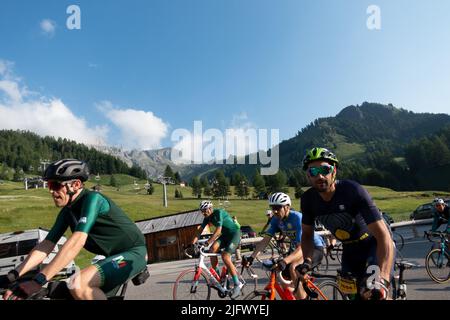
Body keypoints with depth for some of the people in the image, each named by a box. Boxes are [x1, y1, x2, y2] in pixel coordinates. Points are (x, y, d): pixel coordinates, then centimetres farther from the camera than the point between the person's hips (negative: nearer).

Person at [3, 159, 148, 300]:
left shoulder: (92, 199, -20)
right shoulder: (67, 211, 6)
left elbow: (77, 241, -31)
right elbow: (46, 245, 4)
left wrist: (38, 281, -34)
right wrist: (14, 274, -9)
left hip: (133, 253, -9)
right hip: (116, 255, 9)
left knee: (78, 285, -26)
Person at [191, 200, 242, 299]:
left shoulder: (219, 212, -24)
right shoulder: (207, 217, 0)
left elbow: (218, 230, -33)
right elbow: (201, 229, 0)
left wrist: (208, 241, -41)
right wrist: (195, 239, -14)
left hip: (234, 233, -7)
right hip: (225, 235, 7)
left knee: (225, 257, -20)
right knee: (212, 249, -18)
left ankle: (237, 285, -11)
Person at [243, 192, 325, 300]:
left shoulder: (297, 218, -30)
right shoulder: (276, 220, -10)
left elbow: (302, 248, -38)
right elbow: (265, 240, -13)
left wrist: (284, 261, -52)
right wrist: (252, 257, -27)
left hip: (315, 249, -7)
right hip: (299, 249, 7)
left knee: (293, 267, -34)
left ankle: (302, 296, -15)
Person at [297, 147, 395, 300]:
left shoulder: (353, 191, -31)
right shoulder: (308, 199, -16)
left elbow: (384, 236, -36)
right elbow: (307, 234, 0)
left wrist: (382, 280, -47)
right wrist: (307, 261, -19)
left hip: (375, 244, -4)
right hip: (349, 250, 5)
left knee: (375, 292, -27)